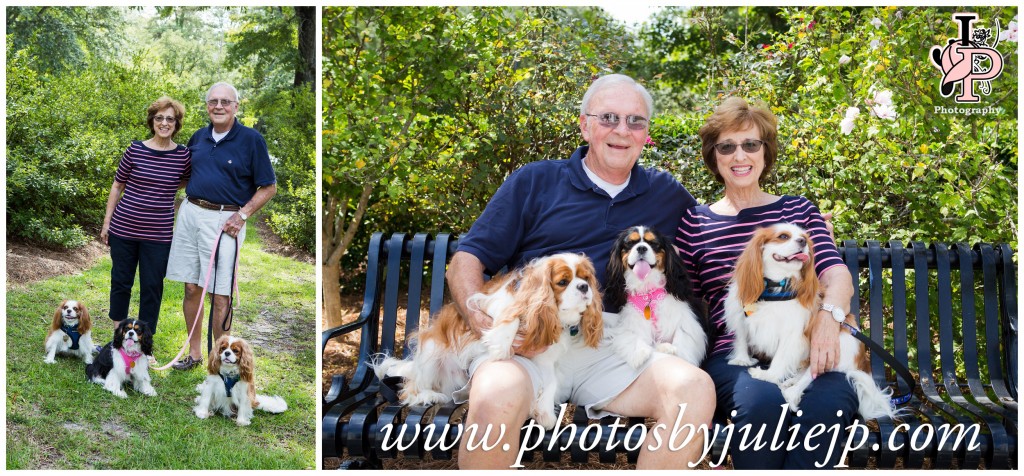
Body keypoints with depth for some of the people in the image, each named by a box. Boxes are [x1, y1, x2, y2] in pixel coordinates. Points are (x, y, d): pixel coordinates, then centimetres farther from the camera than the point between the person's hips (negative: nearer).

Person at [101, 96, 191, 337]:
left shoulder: (183, 155, -3)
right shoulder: (135, 150, -3)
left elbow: (186, 181, 18)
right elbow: (117, 186, 5)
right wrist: (107, 222, 5)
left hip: (158, 234, 0)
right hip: (123, 229, 0)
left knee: (152, 286, 5)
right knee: (121, 281, 12)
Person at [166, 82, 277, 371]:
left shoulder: (251, 139, -5)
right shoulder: (198, 137, 11)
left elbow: (269, 187, -3)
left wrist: (242, 215, -11)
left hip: (224, 220, -5)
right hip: (190, 213, 5)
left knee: (219, 293, -4)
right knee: (191, 288, 8)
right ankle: (194, 353, 21)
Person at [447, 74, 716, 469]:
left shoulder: (667, 195, 17)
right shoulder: (535, 181, 10)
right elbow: (467, 259, 7)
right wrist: (480, 318, -14)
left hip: (610, 352, 2)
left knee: (695, 389, -26)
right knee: (496, 398, -36)